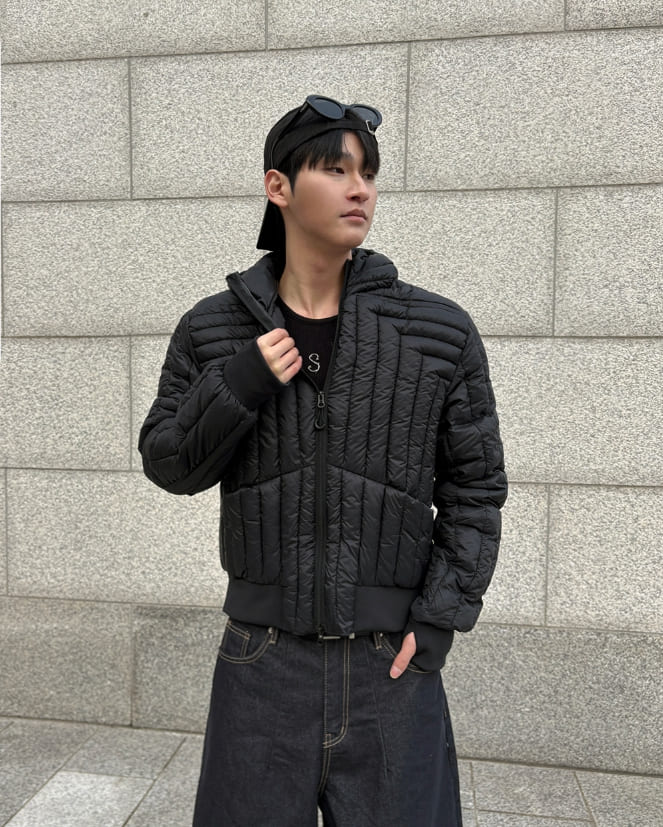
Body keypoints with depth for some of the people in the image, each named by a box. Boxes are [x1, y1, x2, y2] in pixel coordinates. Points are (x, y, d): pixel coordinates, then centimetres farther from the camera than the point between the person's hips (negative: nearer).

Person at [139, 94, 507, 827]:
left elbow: (474, 489, 0)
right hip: (261, 665, 1)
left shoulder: (440, 333, -7)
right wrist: (240, 383, -16)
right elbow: (169, 465, 2)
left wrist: (439, 622, -8)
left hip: (394, 666, 0)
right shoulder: (213, 330, -3)